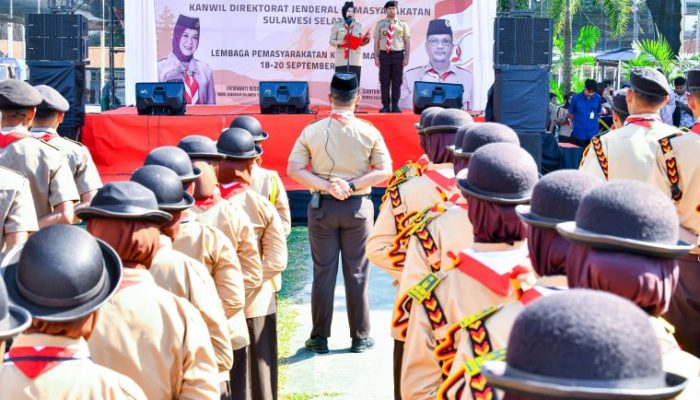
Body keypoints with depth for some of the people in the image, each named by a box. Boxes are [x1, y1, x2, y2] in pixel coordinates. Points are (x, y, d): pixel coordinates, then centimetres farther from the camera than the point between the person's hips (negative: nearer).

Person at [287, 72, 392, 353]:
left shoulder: (312, 131, -5)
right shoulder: (369, 132, -5)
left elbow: (293, 169, -8)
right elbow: (385, 171, -7)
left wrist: (326, 186, -14)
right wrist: (352, 185, -12)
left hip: (322, 207, 0)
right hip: (358, 207, 0)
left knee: (323, 272, 7)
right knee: (357, 274, 8)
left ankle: (320, 338, 14)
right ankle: (360, 337, 15)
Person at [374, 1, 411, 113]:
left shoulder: (403, 24, 5)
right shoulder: (380, 24, 6)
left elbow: (407, 42, 4)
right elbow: (376, 41, 5)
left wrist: (407, 57, -4)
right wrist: (376, 57, -1)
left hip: (398, 54, 0)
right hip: (384, 54, 0)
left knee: (397, 82, 4)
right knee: (384, 82, 2)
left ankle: (395, 106, 11)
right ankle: (386, 106, 8)